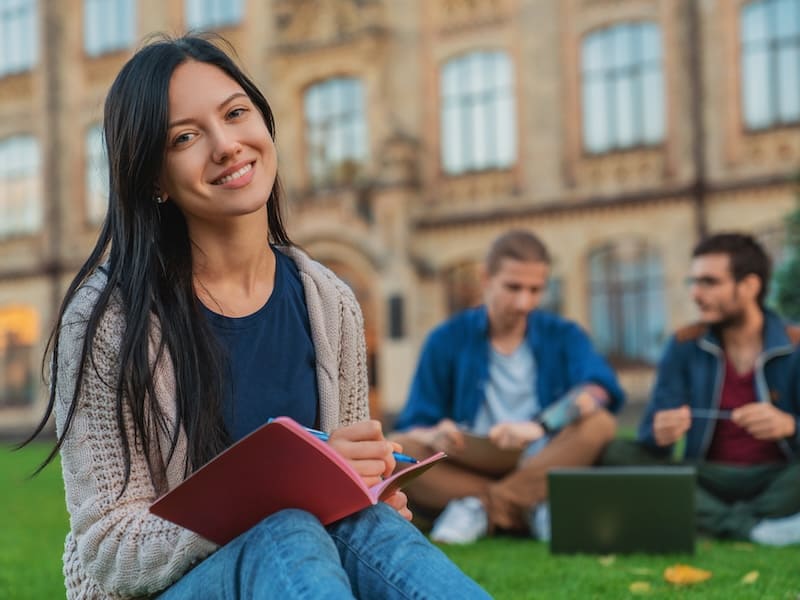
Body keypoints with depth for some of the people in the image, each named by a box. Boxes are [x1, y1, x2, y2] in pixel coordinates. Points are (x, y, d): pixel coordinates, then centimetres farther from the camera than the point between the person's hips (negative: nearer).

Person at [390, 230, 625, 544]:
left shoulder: (563, 336, 6)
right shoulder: (447, 341, 6)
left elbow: (601, 389, -14)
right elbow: (413, 427, 0)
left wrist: (540, 425, -33)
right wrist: (435, 437, -25)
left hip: (544, 473, 0)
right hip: (467, 472, 0)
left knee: (599, 424, -24)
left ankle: (482, 507, -24)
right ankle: (533, 511, -27)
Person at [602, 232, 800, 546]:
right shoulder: (685, 345, 3)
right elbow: (651, 435, -3)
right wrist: (660, 435, -27)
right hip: (709, 480, 3)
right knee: (616, 454, -22)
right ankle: (750, 526, -30)